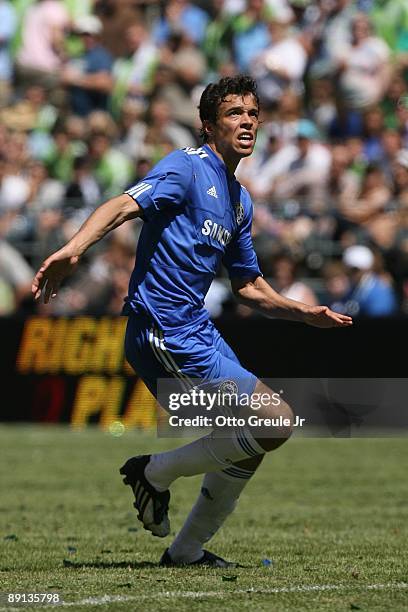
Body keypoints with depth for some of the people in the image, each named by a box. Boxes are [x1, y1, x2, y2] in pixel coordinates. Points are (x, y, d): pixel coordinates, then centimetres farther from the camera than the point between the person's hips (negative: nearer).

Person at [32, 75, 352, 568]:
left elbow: (247, 286, 29)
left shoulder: (240, 200, 19)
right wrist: (74, 248, -41)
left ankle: (187, 550, 24)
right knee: (276, 420, -13)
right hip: (164, 336, -10)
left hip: (196, 331, 10)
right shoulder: (188, 166, -8)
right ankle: (157, 472, 0)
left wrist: (306, 313, 24)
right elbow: (125, 205, -25)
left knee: (250, 444, 14)